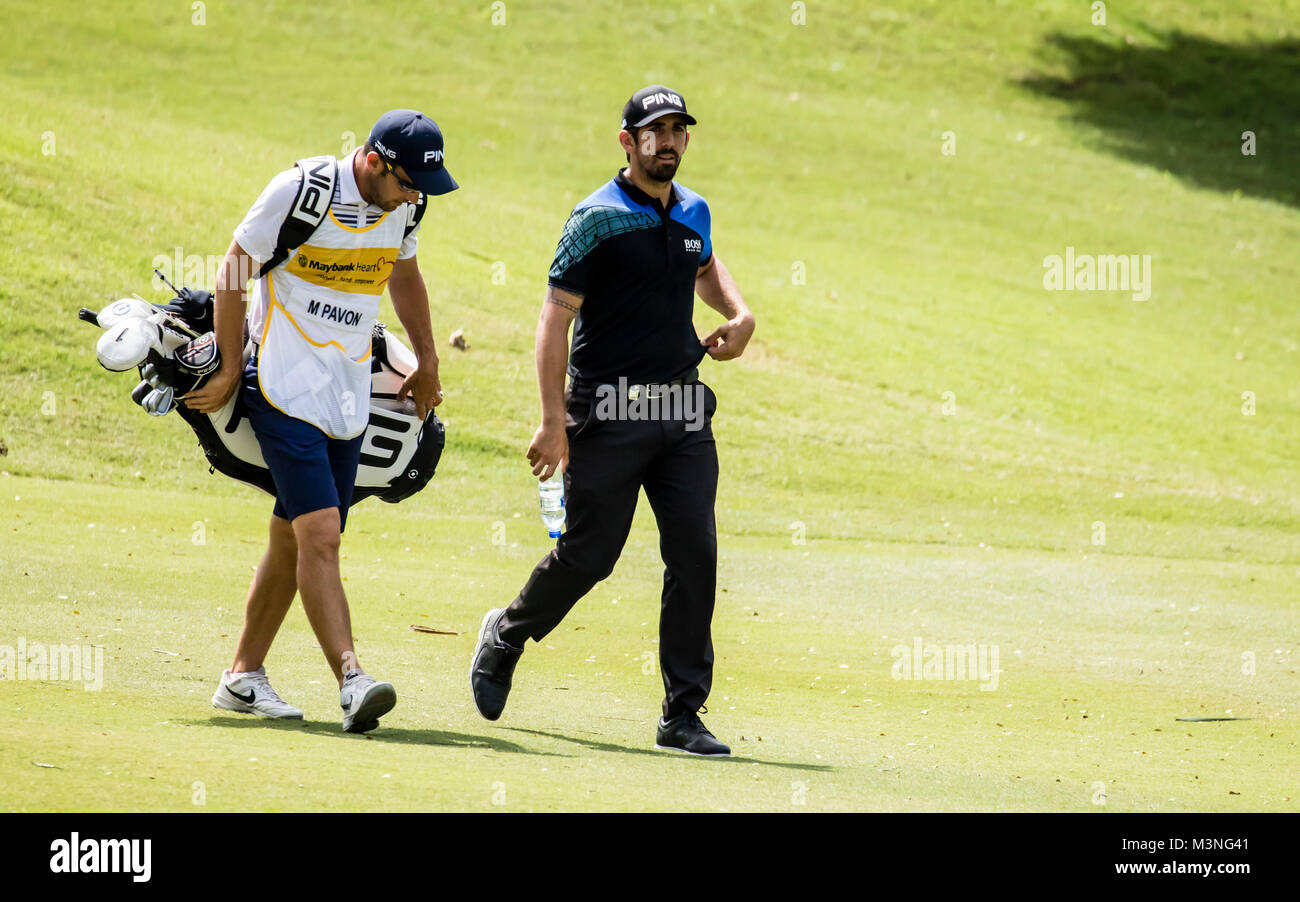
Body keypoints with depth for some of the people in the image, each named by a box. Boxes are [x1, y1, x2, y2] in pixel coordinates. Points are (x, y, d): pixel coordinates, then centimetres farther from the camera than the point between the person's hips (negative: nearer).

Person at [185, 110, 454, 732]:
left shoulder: (404, 205, 5)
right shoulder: (303, 190, -16)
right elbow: (234, 269, -7)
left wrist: (427, 363, 31)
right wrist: (230, 370, -5)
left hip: (348, 397, 7)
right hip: (286, 392, -7)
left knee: (294, 542, 10)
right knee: (320, 534, -17)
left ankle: (244, 676, 20)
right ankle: (351, 680, -25)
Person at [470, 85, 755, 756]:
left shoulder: (692, 214, 12)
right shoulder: (598, 219, -8)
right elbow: (556, 317, -11)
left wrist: (738, 313, 14)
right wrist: (554, 420, -19)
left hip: (684, 412, 5)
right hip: (611, 412, -5)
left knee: (695, 554, -5)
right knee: (589, 553, -2)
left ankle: (683, 716, -1)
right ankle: (507, 635, 28)